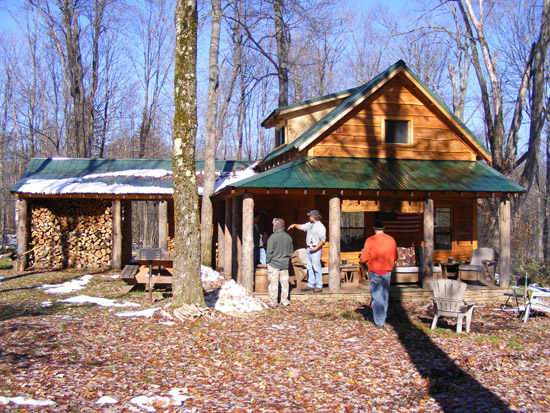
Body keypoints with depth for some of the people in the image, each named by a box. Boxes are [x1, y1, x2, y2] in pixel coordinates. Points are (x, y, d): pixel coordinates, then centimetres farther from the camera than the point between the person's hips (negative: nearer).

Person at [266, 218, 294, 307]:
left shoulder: (272, 237, -15)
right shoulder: (288, 237, 4)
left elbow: (269, 252, -14)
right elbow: (291, 251, 12)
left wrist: (267, 261, -1)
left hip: (273, 264, -5)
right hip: (285, 265, 5)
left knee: (273, 283, 1)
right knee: (284, 282, 12)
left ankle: (273, 302, 5)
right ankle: (285, 301, 18)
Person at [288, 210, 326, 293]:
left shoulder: (320, 227, -11)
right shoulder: (310, 224, 13)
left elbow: (323, 239, -15)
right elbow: (302, 227, 28)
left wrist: (316, 248, -20)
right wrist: (294, 225, 12)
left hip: (316, 249, -8)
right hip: (309, 248, 9)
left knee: (316, 268, -8)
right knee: (310, 267, 10)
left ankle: (319, 286, -3)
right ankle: (310, 285, 17)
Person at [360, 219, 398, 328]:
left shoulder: (370, 240, -11)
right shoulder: (391, 240, 0)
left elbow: (364, 258, -10)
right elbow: (395, 257, 7)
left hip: (374, 271, -3)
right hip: (387, 271, 4)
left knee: (377, 297, 1)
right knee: (385, 295, 18)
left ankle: (379, 322, -1)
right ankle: (383, 317, 29)